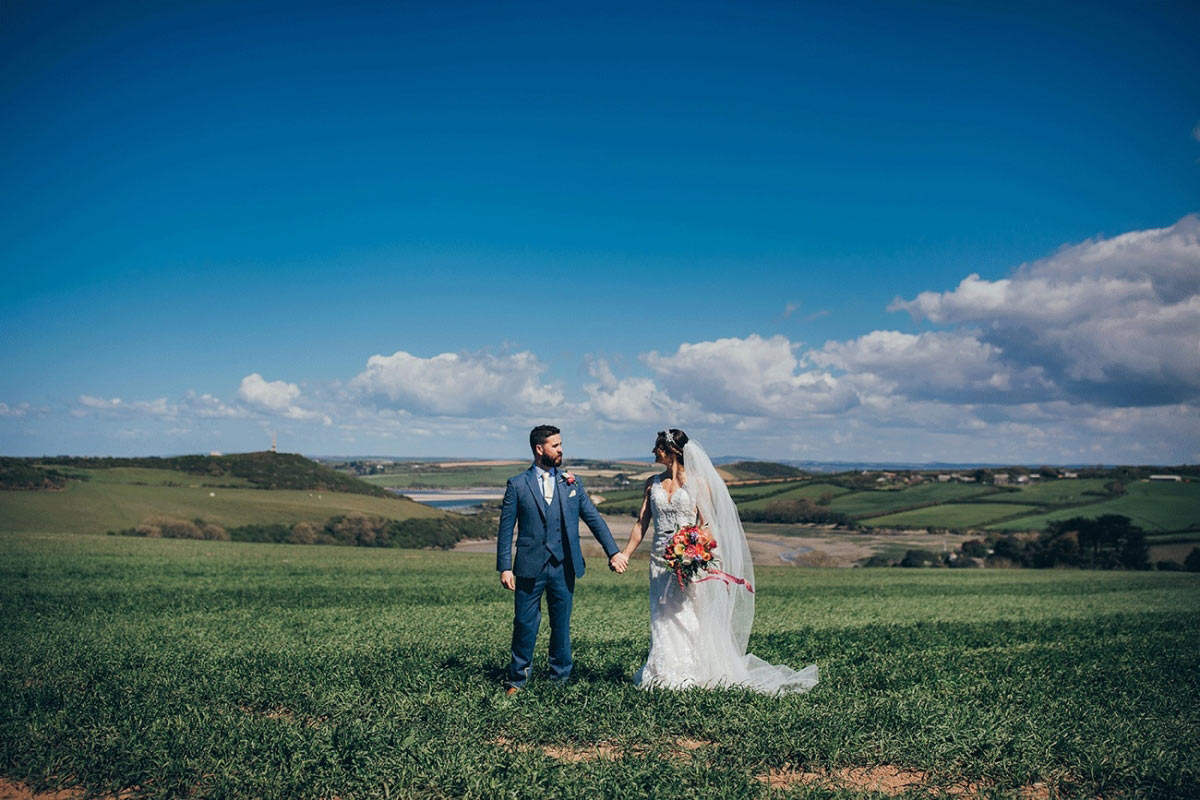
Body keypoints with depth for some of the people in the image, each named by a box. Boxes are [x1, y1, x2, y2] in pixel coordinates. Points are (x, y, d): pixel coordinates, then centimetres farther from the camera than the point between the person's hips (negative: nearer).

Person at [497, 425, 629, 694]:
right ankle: (517, 678, 21)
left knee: (562, 625, 10)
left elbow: (594, 518, 8)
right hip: (529, 567, -2)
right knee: (525, 624, 4)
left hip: (563, 567, 2)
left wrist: (613, 552, 0)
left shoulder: (572, 483, 8)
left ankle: (560, 678, 24)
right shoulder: (517, 485, 0)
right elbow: (506, 529, 0)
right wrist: (505, 567, -6)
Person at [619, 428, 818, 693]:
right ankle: (665, 673, 16)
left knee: (689, 617, 0)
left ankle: (691, 673, 13)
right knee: (662, 618, 5)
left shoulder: (697, 482, -4)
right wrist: (624, 555, 3)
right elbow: (641, 523, 10)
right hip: (660, 561, 4)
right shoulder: (653, 483, 9)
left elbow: (706, 524, -6)